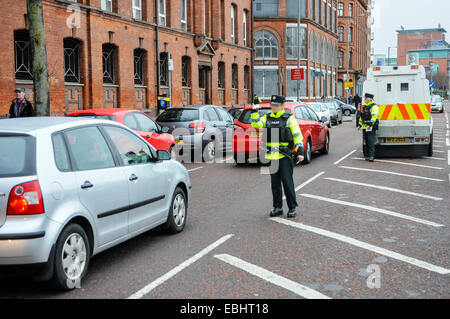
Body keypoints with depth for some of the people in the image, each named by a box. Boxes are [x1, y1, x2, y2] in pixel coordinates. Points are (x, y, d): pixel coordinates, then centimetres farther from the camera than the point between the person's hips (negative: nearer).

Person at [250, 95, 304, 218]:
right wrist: (254, 111, -11)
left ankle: (292, 208, 5)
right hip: (271, 156, 5)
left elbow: (297, 136, -3)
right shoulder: (266, 118, 13)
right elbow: (256, 124, -3)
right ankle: (277, 208, 18)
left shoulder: (289, 119, 0)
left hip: (285, 156, -4)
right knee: (275, 183, 10)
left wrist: (300, 152, -11)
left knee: (287, 182, -4)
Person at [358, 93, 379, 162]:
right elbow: (362, 116, 26)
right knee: (367, 142, 10)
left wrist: (370, 124, -25)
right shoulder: (364, 106, 20)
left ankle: (371, 156, -15)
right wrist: (360, 125, 20)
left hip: (371, 127, -9)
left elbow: (374, 116, -17)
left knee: (371, 142, -13)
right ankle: (370, 156, 16)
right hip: (364, 127, 9)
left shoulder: (374, 106, -7)